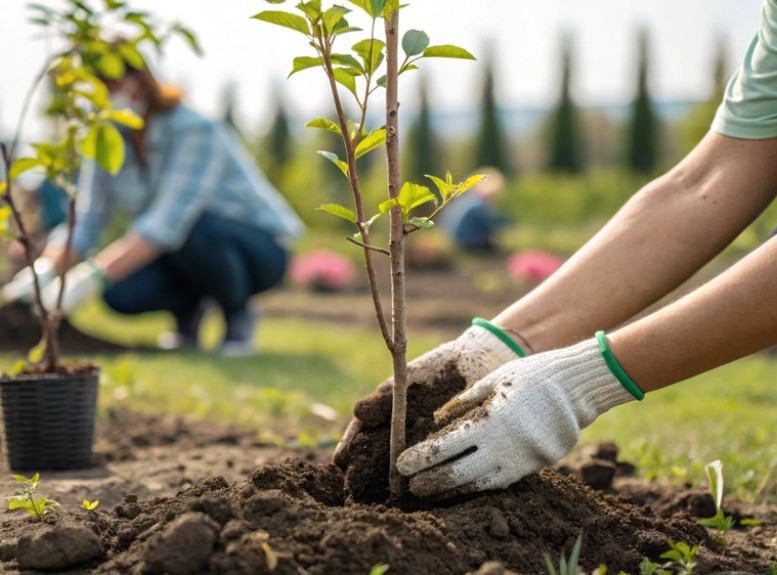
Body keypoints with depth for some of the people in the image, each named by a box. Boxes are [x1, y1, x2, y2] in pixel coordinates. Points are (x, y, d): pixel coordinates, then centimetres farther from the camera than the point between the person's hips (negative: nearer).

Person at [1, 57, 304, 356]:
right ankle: (187, 308, 8)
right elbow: (84, 222, -10)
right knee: (122, 292, -25)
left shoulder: (194, 131, -26)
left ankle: (239, 314, -10)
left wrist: (91, 276, -45)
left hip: (258, 248, -5)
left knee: (193, 229, -38)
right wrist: (43, 271, -30)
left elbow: (169, 221, -37)